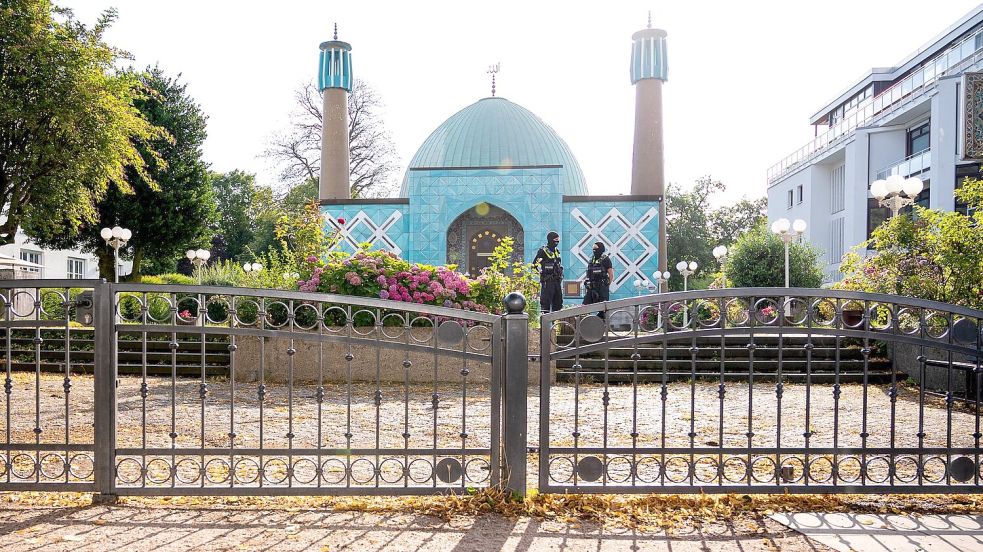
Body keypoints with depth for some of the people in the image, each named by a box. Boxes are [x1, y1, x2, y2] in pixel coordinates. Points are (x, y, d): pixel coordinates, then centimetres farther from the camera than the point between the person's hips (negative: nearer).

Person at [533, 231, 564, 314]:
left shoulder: (557, 251, 17)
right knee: (546, 301, -7)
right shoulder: (543, 251, -7)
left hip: (557, 281, 8)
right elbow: (534, 264, -10)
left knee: (558, 301, 9)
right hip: (547, 281, -8)